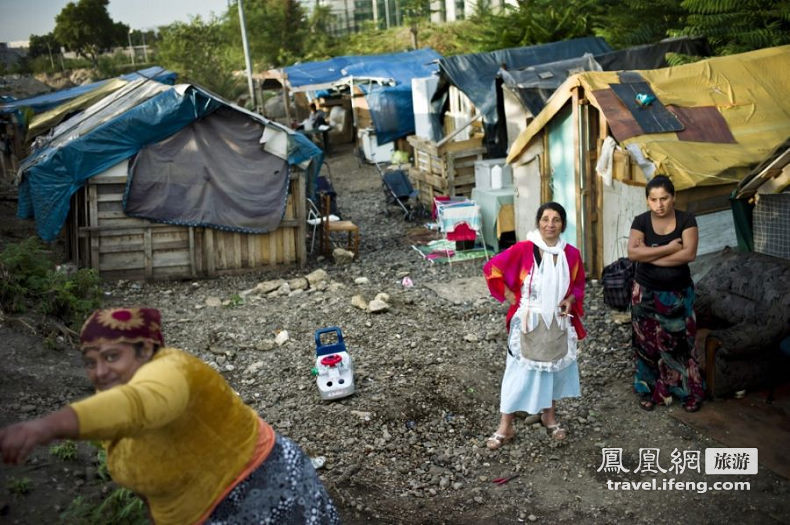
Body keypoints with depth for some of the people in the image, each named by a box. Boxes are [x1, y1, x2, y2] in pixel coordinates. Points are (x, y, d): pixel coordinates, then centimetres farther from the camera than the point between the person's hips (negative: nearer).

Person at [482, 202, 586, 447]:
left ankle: (549, 415, 38)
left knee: (554, 368, 17)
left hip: (558, 323, 4)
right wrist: (510, 297, -9)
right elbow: (492, 269, -9)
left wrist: (571, 300, -7)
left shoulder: (571, 254, -3)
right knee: (519, 372, 2)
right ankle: (505, 426, 14)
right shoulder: (523, 249, -15)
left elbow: (578, 284, 13)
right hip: (528, 322, -4)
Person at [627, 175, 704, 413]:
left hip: (678, 293, -1)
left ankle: (689, 392, 23)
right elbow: (632, 253, -21)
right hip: (646, 293, 1)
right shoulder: (641, 221, -7)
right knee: (648, 343, 9)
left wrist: (649, 255, -21)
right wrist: (668, 248, -24)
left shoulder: (686, 220, -8)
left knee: (679, 343, 7)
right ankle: (649, 390, 25)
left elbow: (689, 254, -21)